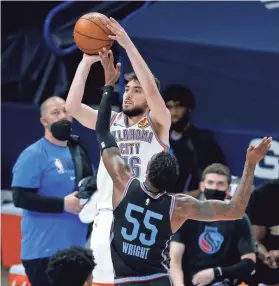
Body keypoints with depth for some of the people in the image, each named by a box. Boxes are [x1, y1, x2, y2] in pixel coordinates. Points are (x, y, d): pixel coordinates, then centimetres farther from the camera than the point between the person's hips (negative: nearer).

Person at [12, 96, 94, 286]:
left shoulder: (79, 150, 14)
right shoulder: (34, 155, -11)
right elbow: (21, 198, -18)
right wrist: (63, 204, -21)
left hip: (77, 248, 8)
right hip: (45, 250, -8)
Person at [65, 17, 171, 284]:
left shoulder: (158, 123, 3)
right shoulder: (109, 121, 12)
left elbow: (152, 90, -16)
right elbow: (72, 106, -2)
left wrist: (128, 45, -19)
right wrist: (87, 61, -7)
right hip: (108, 216, 3)